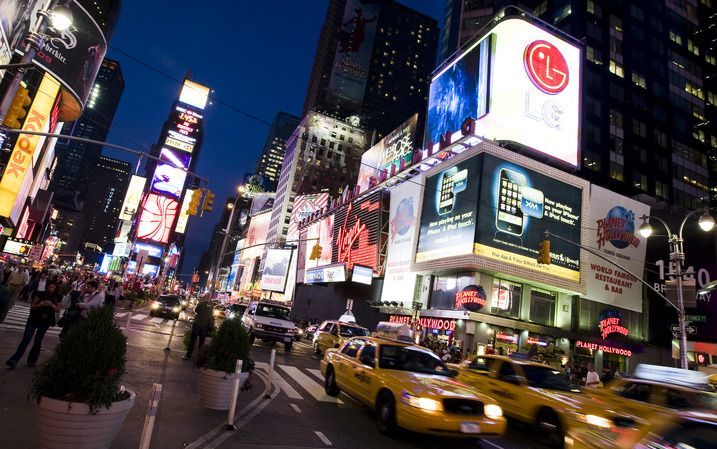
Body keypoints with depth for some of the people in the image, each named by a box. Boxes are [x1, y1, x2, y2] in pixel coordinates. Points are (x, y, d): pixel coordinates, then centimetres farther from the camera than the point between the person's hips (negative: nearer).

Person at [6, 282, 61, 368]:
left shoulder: (57, 298, -1)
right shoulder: (40, 295, -5)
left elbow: (57, 309, 3)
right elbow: (32, 306, -3)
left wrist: (52, 305, -15)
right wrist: (41, 304, -22)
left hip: (45, 322, 1)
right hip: (33, 320, -1)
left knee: (38, 341, 8)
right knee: (25, 340, -6)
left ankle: (31, 360, 19)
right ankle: (14, 360, -4)